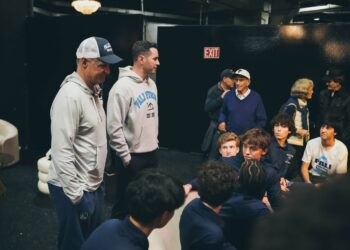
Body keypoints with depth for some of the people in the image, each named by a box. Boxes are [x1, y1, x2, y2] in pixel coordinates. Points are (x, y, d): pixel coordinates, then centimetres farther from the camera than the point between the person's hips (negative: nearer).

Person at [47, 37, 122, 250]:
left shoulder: (93, 91, 8)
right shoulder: (70, 95, -22)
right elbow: (62, 150, -25)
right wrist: (75, 193, -22)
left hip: (94, 185, 9)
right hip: (76, 190, -9)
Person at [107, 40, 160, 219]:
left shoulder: (151, 84, 9)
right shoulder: (123, 86, -18)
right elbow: (114, 127, -20)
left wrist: (155, 142, 17)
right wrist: (126, 157, -18)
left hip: (151, 153, 8)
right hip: (132, 156, -8)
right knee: (124, 203, 6)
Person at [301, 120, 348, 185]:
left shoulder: (341, 149, -13)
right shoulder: (311, 143, -8)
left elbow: (340, 175, -9)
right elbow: (304, 167, -4)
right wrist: (308, 183, -22)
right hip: (312, 176, 2)